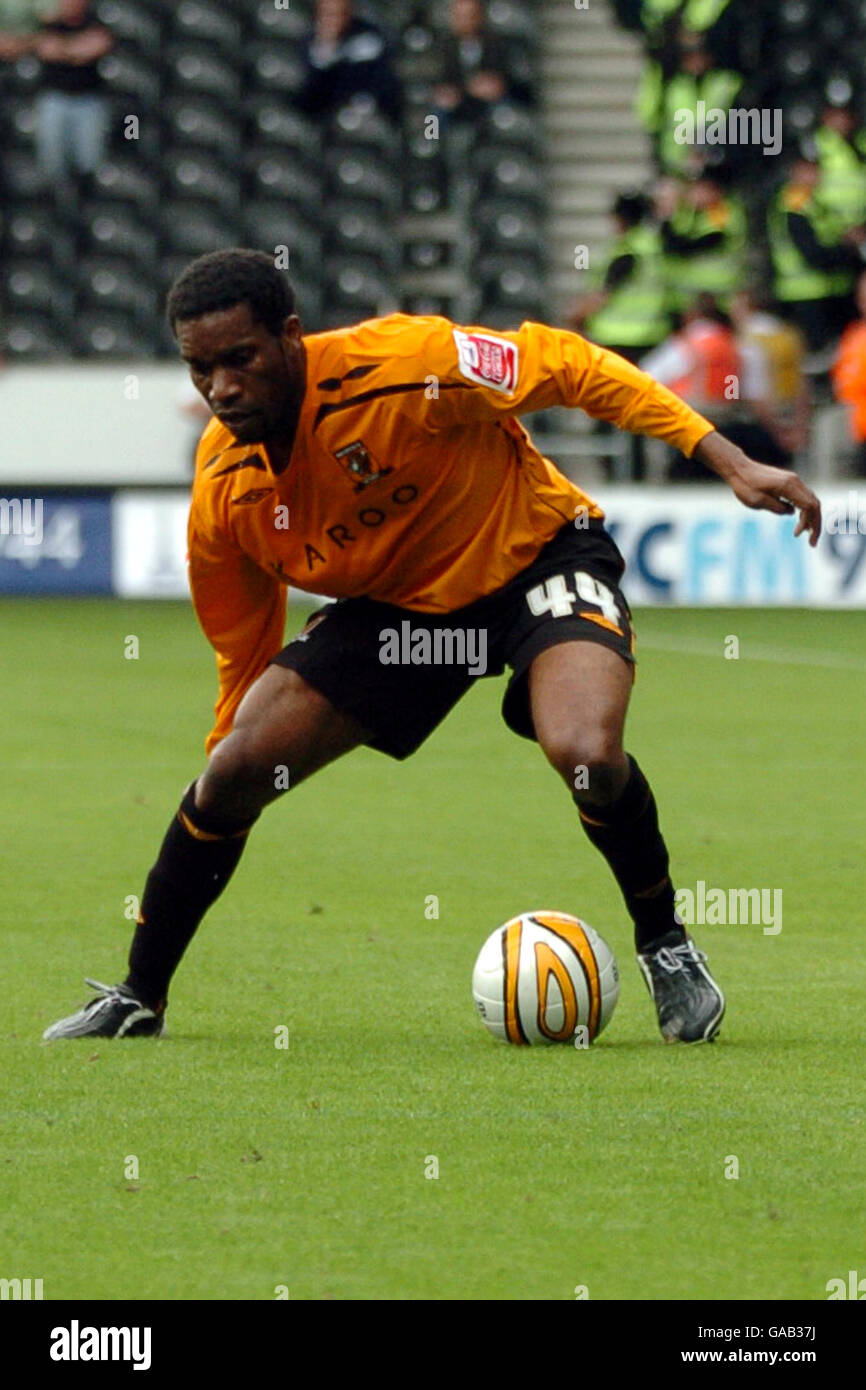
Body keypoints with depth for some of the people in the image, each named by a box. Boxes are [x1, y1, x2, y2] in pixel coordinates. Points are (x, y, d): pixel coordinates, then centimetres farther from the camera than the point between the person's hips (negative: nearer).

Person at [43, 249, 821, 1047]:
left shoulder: (398, 367, -31)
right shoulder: (223, 493, -14)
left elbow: (562, 363, -21)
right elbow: (245, 658, 3)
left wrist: (727, 461, -24)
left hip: (535, 556, -4)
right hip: (396, 606, 4)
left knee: (587, 754, -32)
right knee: (234, 770, -11)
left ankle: (666, 947, -3)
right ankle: (139, 997, 10)